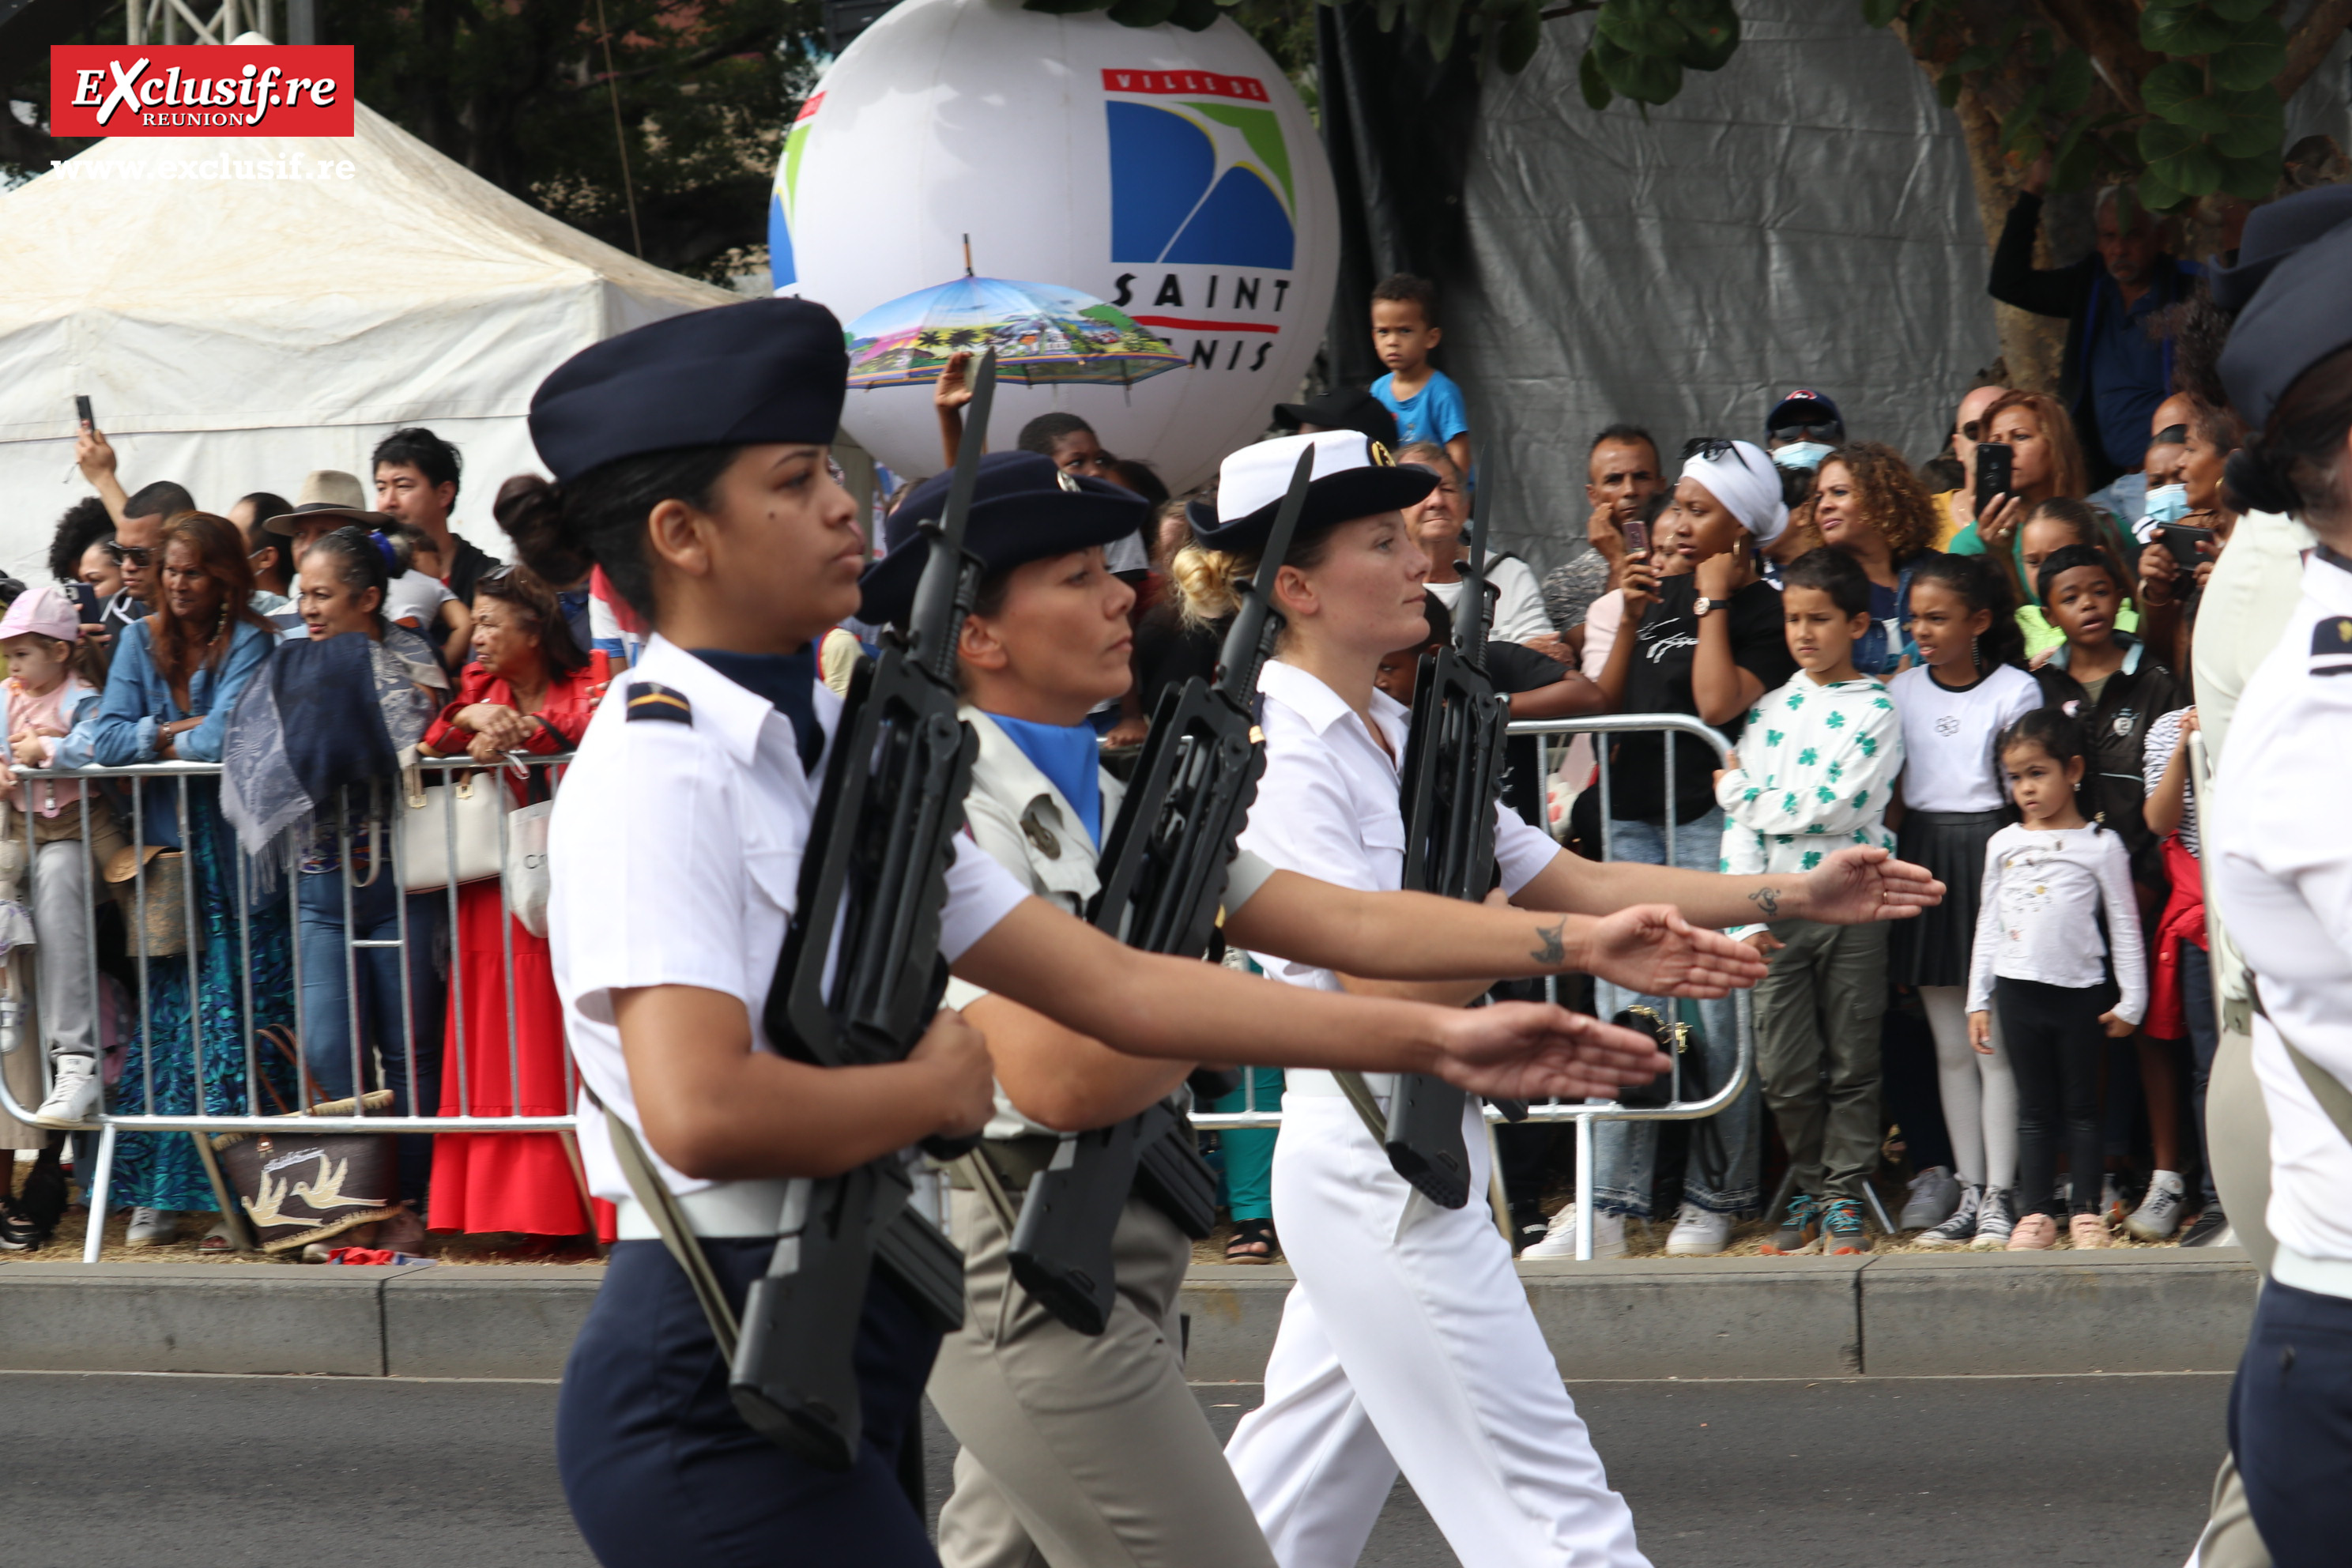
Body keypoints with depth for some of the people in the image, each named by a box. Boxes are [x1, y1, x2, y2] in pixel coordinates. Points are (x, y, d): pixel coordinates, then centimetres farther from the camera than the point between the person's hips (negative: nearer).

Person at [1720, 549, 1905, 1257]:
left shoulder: (1876, 710, 0)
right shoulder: (1769, 711, 11)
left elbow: (1841, 808, -12)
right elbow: (1741, 824, 6)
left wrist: (1744, 792, -3)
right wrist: (1744, 917, -5)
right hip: (1780, 908, 3)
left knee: (1851, 1063, 1)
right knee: (1784, 1068, 2)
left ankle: (1842, 1197, 8)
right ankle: (1807, 1191, 15)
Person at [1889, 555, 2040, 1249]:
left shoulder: (2015, 691, -3)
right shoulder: (1901, 692, 10)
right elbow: (1883, 786, 13)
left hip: (1990, 850, -5)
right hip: (1921, 853, 5)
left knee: (1995, 1040, -5)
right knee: (1950, 1046, 7)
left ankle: (2000, 1196, -1)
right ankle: (1970, 1193, 11)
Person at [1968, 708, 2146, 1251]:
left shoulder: (2100, 845, -2)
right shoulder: (2004, 844, 9)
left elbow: (2124, 925, 1)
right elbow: (1988, 924, 13)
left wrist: (2131, 1000, -2)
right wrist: (1978, 999, 11)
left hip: (2081, 992, -3)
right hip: (2019, 988, 3)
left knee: (2081, 1105, 4)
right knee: (2034, 1107, 7)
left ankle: (2086, 1210, 8)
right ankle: (2036, 1212, 9)